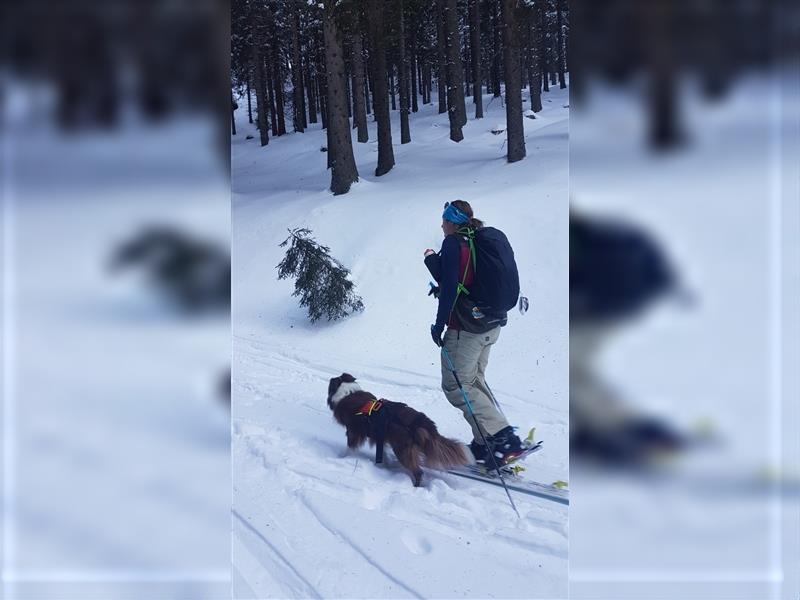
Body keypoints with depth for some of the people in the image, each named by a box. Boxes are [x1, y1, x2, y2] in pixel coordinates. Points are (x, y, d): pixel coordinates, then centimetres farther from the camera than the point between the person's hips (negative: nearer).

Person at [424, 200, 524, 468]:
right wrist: (433, 260, 18)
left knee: (456, 386, -2)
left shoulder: (453, 243, -12)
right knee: (474, 380, 18)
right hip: (491, 324, 9)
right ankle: (486, 443, 14)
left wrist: (439, 324, -13)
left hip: (466, 327, -9)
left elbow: (450, 287, -18)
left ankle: (502, 438, -12)